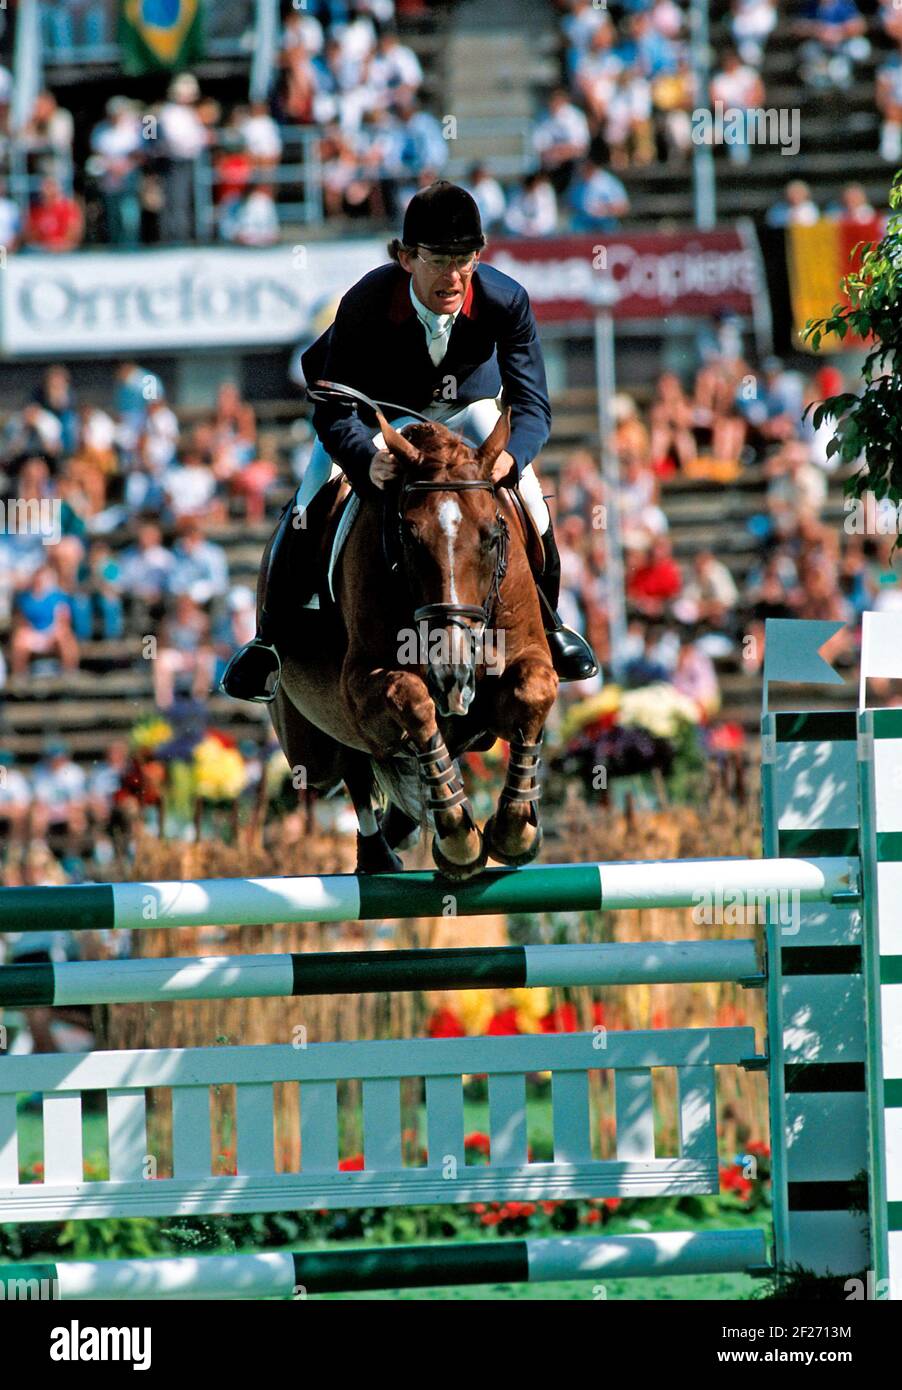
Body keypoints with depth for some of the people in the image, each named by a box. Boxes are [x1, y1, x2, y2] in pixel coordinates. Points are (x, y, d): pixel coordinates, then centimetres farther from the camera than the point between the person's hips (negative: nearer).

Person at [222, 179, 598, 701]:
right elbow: (333, 413, -35)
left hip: (465, 405, 1)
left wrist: (510, 455, -54)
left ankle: (546, 625, 16)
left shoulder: (506, 300, -33)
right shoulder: (364, 304, -37)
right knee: (308, 510, -17)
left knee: (533, 511, -13)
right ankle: (270, 641, 4)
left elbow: (533, 405, -30)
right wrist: (369, 460, -58)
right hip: (376, 411, -1)